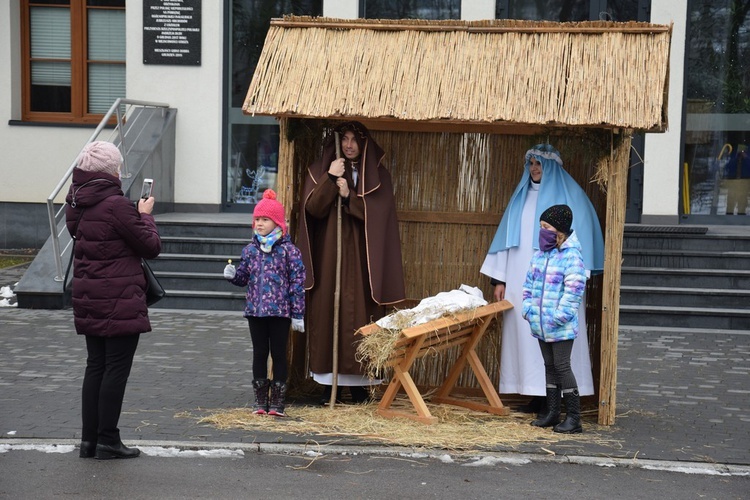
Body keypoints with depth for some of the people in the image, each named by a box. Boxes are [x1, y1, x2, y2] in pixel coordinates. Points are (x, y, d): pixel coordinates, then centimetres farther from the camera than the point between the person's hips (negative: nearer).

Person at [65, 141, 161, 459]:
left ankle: (89, 439, 17)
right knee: (117, 369, 0)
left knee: (95, 367, 14)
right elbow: (151, 247, -10)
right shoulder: (117, 206, -17)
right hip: (120, 302, -8)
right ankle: (107, 441, 4)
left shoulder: (76, 203, 7)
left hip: (87, 299, 8)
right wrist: (145, 215, 6)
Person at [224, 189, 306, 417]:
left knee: (278, 354, 4)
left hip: (280, 311, -4)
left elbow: (297, 282, -6)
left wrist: (298, 314, -8)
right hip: (255, 310, 4)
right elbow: (244, 278, 16)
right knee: (259, 353, 9)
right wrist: (232, 275, -8)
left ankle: (277, 400, 12)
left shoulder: (289, 250, -6)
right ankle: (260, 400, 18)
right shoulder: (250, 249, 7)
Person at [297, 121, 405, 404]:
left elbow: (377, 213, -5)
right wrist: (330, 179, -16)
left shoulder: (377, 175, 7)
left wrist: (349, 196, -14)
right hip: (328, 255, 1)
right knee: (327, 312, -2)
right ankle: (328, 384, 5)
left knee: (359, 315, -3)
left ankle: (359, 386, 4)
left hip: (360, 257, -1)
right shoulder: (320, 170, 8)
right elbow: (313, 208, -6)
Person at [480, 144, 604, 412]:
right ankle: (537, 397, 7)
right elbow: (506, 238, 17)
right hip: (521, 283, 5)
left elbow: (579, 236, -5)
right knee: (525, 334, 2)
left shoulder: (569, 194, 1)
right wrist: (500, 279, 11)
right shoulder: (521, 196, 17)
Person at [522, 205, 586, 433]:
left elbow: (573, 291, -18)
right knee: (549, 367, 15)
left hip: (561, 327, -8)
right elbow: (529, 284, 17)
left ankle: (574, 418, 1)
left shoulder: (572, 256, -14)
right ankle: (552, 413, 24)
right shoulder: (539, 255, 10)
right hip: (540, 325, 8)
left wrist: (558, 317, -20)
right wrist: (527, 309, 4)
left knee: (562, 367, -6)